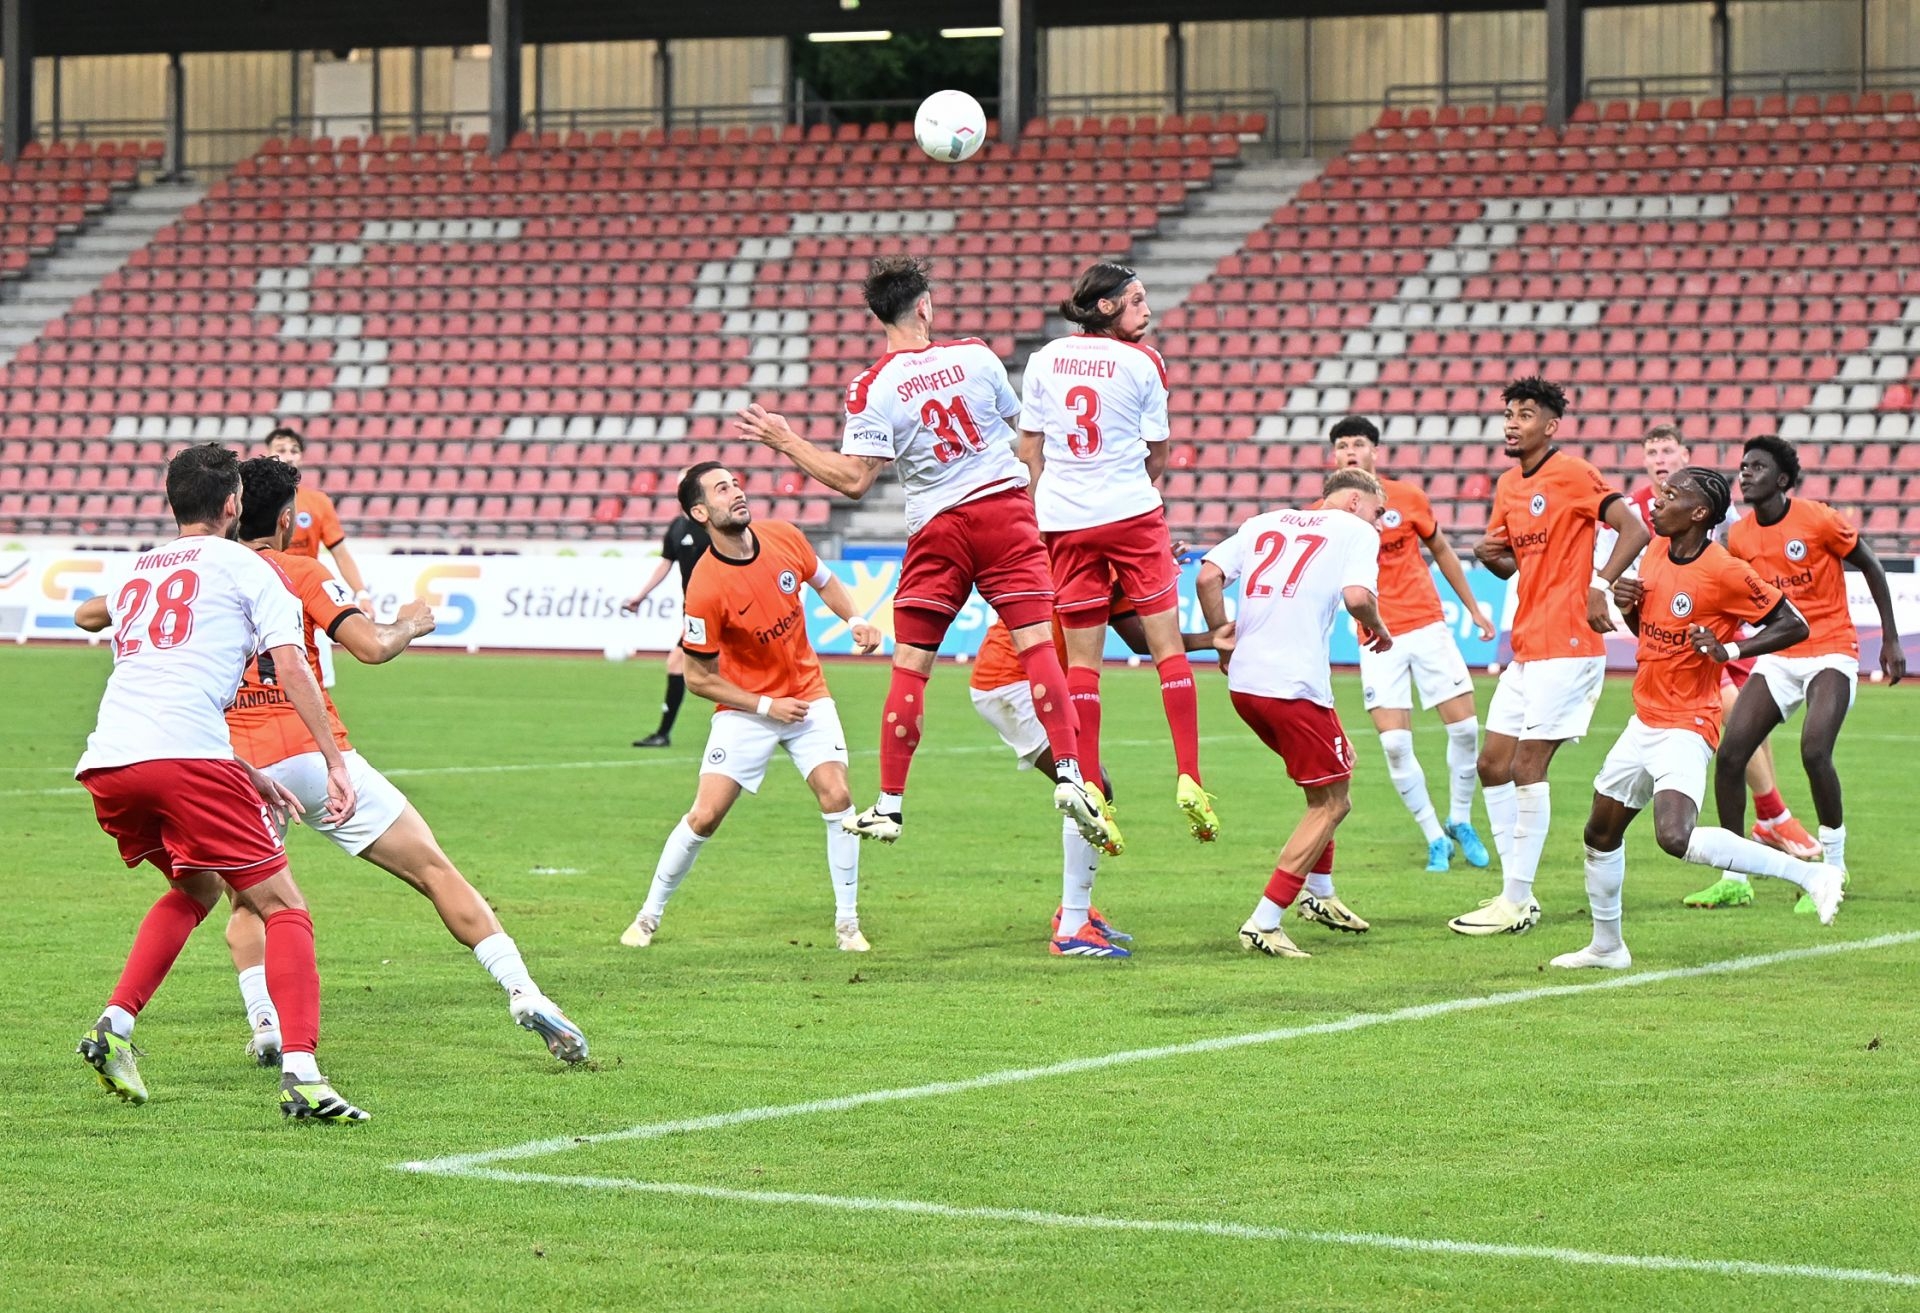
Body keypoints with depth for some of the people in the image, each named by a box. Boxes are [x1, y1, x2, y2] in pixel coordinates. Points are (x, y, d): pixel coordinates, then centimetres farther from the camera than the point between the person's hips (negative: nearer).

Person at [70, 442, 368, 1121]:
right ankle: (300, 1074, -16)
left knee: (196, 888, 29)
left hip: (105, 763, 6)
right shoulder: (246, 567, 12)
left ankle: (115, 1024, 15)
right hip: (184, 759, -6)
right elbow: (290, 667, 0)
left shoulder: (135, 572, 29)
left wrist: (247, 778, 37)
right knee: (283, 907, 0)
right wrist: (336, 765, 0)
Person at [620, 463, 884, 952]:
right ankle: (649, 915, 13)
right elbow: (699, 678, -13)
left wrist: (855, 620, -5)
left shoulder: (785, 538, -9)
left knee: (836, 795, -13)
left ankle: (847, 923, -3)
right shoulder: (705, 589, -23)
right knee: (705, 816, -7)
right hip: (744, 707, -3)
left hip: (807, 696, 3)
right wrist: (765, 707, -15)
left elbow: (824, 581, 13)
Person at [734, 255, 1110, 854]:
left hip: (938, 525, -1)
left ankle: (890, 805, 6)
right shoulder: (974, 354, 2)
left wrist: (786, 441, -2)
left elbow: (853, 480, -11)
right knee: (1037, 644, -3)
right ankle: (1070, 777, -15)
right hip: (1006, 505, 2)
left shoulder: (873, 387, -7)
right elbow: (1019, 422, 16)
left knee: (909, 665, 4)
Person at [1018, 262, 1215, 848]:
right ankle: (1188, 778, -2)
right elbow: (1157, 455, 3)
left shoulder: (1044, 360, 5)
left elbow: (1029, 448, 8)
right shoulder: (1143, 362, -3)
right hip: (1132, 514, -3)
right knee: (1168, 646, 4)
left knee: (1081, 658, 5)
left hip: (1064, 520, 3)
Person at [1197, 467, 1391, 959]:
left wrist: (1221, 635, 21)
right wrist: (1377, 629, 7)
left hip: (1243, 680, 7)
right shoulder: (1357, 531, 4)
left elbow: (1208, 576, 9)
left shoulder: (1266, 522, 20)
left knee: (1340, 762, 27)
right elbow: (1357, 596, -13)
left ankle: (1320, 894, 31)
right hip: (1294, 684, -7)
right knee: (1332, 803, 5)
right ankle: (1263, 922, -4)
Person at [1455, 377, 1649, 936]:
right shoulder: (1508, 485, 15)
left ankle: (1516, 905, -4)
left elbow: (1634, 529, -16)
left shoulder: (1572, 473, -10)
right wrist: (1488, 554, 2)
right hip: (1525, 651, 9)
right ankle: (1515, 894, 15)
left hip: (1565, 647, -9)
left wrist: (1600, 586, -26)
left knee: (1527, 769, -9)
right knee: (1492, 764, 8)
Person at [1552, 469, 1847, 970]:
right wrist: (1626, 604, -1)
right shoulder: (1657, 552, 6)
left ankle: (1810, 875, -21)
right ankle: (1606, 945, 34)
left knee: (1676, 837, -28)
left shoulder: (1725, 572, -18)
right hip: (1644, 722, 9)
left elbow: (1794, 626, -14)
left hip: (1685, 728, -9)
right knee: (1600, 834, 16)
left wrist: (1729, 648, -24)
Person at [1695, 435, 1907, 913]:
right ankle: (1733, 878, 3)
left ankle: (1833, 868, -7)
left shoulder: (1819, 521, -12)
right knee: (1730, 754, -8)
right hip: (1777, 656, 5)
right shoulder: (1739, 538, 3)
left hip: (1831, 652, -5)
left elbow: (1872, 568, -1)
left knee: (1814, 750, -25)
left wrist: (1891, 640, 0)